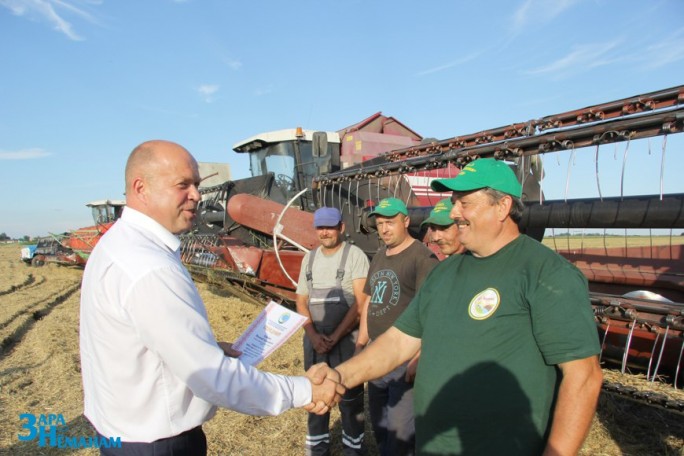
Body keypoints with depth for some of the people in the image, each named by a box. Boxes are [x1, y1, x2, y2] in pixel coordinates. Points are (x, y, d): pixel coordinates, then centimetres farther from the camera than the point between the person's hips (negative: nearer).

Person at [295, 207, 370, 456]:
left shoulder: (355, 255, -7)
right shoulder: (309, 258, 9)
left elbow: (360, 303, -12)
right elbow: (301, 301, 8)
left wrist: (335, 336, -13)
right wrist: (313, 335, -6)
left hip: (346, 339, -5)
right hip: (314, 339, 5)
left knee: (350, 398, 4)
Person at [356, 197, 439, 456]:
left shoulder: (422, 257, -14)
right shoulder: (379, 257, 12)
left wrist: (419, 356, -22)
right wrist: (361, 342, 16)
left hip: (406, 355, -8)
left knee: (400, 427, 0)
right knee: (378, 420, 21)